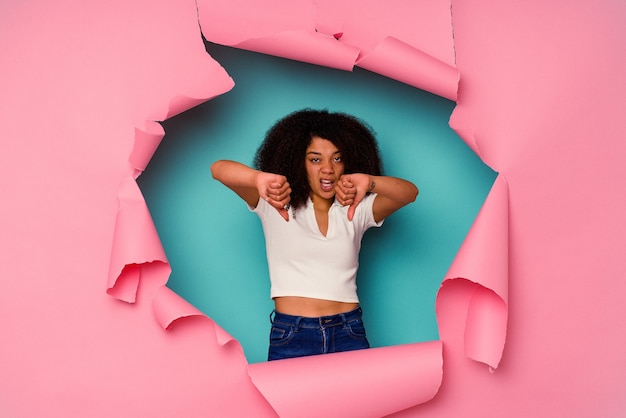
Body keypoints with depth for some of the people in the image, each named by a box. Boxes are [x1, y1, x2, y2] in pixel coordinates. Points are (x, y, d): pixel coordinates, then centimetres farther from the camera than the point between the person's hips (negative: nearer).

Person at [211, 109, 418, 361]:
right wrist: (260, 178, -35)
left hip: (349, 335, 2)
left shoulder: (356, 209, 6)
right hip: (290, 339, -1)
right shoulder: (274, 204, 0)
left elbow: (409, 192, -9)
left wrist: (369, 182, -32)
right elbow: (219, 169, -12)